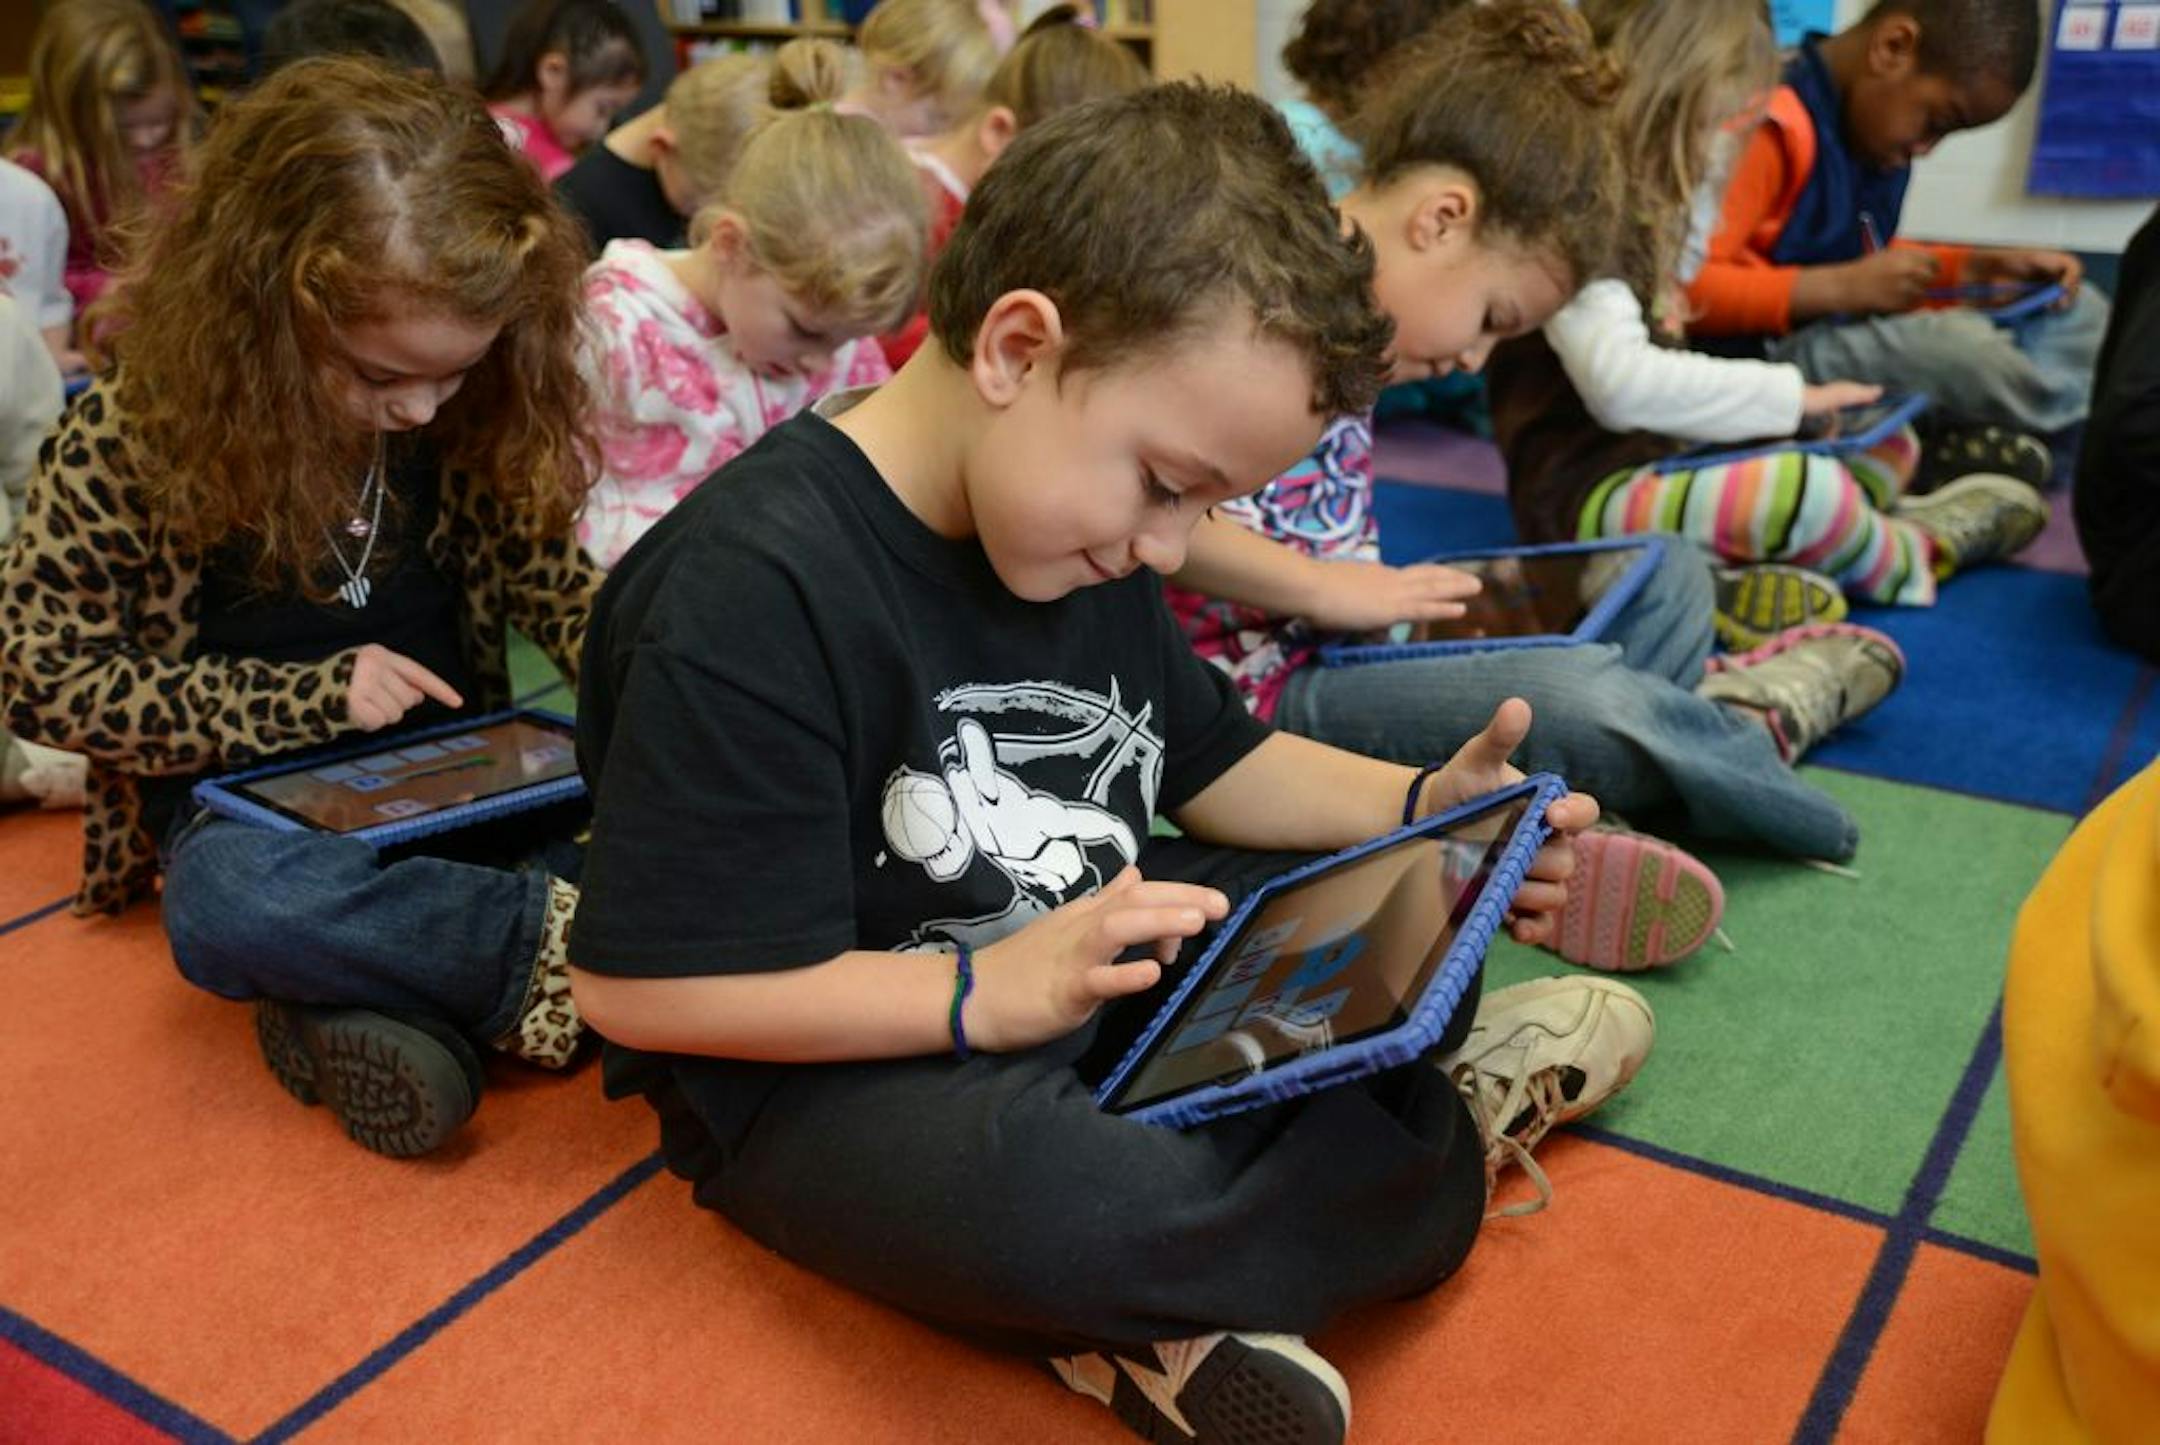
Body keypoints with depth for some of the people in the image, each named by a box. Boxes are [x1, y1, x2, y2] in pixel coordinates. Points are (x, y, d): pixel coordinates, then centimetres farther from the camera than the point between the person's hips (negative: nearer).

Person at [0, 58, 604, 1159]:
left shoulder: (475, 414, -8)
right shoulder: (133, 436, -15)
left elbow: (544, 578, 5)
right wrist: (309, 697, -19)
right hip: (256, 791, -3)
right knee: (225, 906, -39)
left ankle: (371, 995, -27)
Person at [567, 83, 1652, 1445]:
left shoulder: (1083, 533, 2)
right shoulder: (755, 591, -25)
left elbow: (1212, 763, 13)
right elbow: (644, 985, -24)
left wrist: (1425, 808, -3)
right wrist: (989, 994, -28)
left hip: (1100, 960, 9)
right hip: (834, 1066, -8)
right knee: (1069, 1199, -37)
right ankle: (1428, 1122, -9)